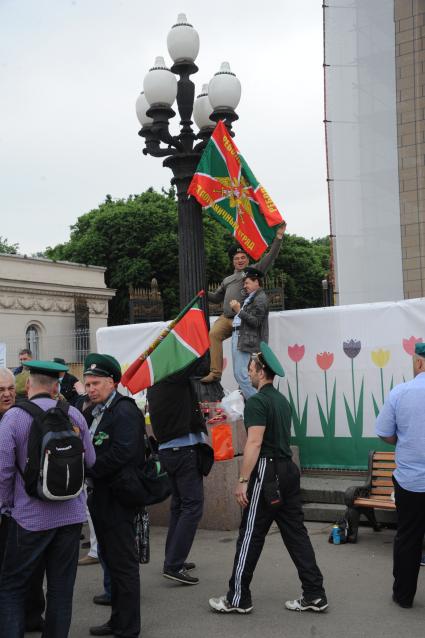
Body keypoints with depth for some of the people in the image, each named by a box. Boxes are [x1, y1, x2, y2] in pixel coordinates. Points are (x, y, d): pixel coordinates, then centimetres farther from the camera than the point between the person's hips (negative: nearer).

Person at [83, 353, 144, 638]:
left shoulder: (124, 411, -14)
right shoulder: (96, 412, 15)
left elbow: (122, 453, -24)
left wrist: (89, 471, -16)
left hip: (118, 500, -10)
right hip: (102, 499, 10)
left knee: (123, 564, -1)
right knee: (112, 561, 18)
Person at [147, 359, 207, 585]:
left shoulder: (154, 384, 8)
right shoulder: (175, 377, -15)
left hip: (167, 450, 9)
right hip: (185, 449, -9)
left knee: (178, 504, 18)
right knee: (192, 506, -5)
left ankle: (173, 559, 26)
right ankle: (174, 565, -8)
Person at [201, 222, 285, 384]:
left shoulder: (254, 270, 15)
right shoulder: (227, 280, 32)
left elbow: (270, 257, 5)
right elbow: (217, 298, 38)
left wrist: (278, 237, -3)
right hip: (225, 318, 4)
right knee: (214, 334, -21)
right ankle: (215, 372, -26)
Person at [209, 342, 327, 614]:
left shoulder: (257, 402, -12)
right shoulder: (283, 400, 14)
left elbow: (254, 443, -19)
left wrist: (243, 481, -18)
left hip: (267, 472, -9)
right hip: (288, 469, 9)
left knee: (251, 535, 1)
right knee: (296, 532, 9)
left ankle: (238, 599, 10)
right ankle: (315, 595, 11)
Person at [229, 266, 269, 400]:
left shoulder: (260, 298, -8)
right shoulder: (249, 297, 22)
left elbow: (255, 321, -17)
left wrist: (239, 310, -17)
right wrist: (236, 308, 9)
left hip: (247, 341, -10)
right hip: (237, 337, 10)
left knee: (242, 375, -14)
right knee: (238, 374, 11)